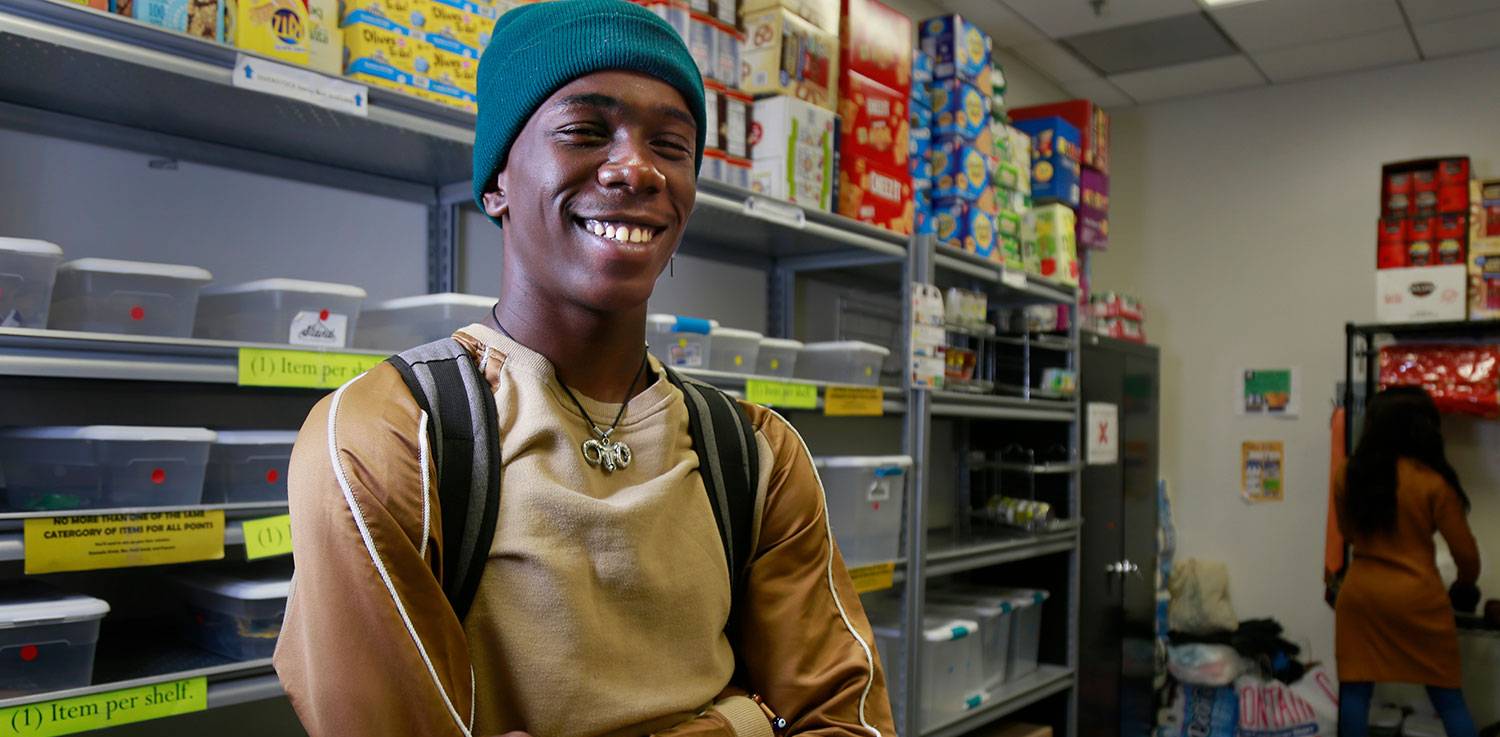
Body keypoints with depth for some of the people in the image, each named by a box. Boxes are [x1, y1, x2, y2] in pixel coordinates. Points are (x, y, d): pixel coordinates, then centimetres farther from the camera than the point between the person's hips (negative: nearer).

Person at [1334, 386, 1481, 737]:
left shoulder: (1352, 475, -1)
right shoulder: (1433, 481, -10)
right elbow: (1465, 550, -4)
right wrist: (1466, 585, 15)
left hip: (1360, 592, 2)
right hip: (1417, 595, -2)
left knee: (1355, 689, 8)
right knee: (1448, 697, 11)